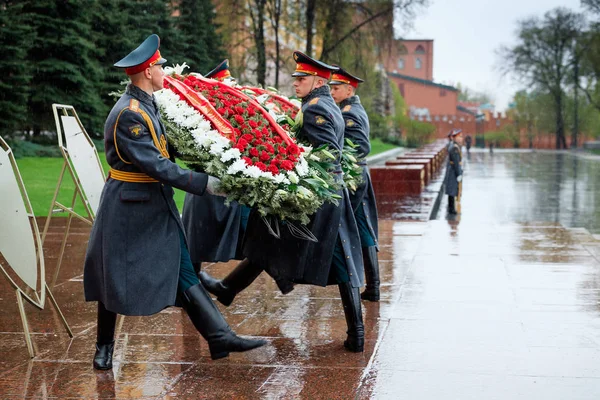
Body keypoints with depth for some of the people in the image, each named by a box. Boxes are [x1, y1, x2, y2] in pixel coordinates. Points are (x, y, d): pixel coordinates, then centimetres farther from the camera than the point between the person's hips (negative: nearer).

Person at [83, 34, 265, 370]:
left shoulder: (148, 105, 6)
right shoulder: (128, 115, -22)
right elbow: (156, 166, -26)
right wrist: (206, 184, -24)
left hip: (158, 204, 9)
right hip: (129, 206, -9)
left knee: (182, 271, 7)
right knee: (116, 277, 7)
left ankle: (221, 337, 6)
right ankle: (105, 345, 25)